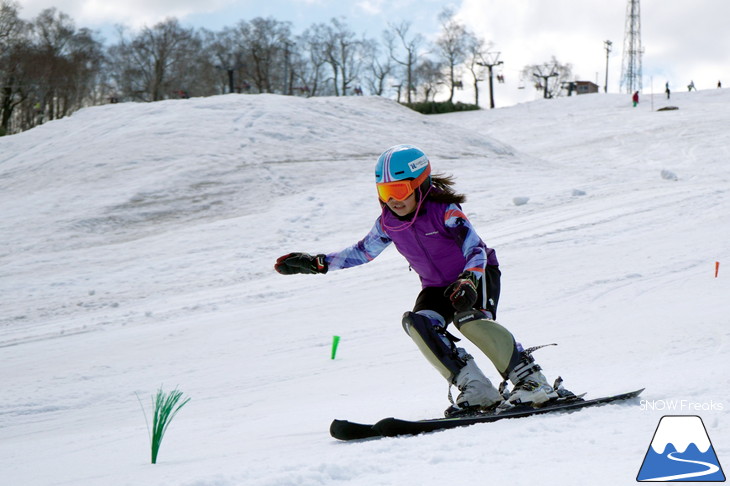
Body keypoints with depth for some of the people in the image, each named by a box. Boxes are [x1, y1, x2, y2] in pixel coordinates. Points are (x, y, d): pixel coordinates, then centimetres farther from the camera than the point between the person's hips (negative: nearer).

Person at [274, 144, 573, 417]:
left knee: (469, 319, -35)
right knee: (416, 322, -25)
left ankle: (532, 382, -29)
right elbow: (362, 252, 10)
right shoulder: (388, 223, -7)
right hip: (437, 287, 5)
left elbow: (476, 251, -29)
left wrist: (469, 282, -48)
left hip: (477, 275, -5)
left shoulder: (445, 211, -23)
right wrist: (318, 263, 1)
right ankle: (477, 392, -28)